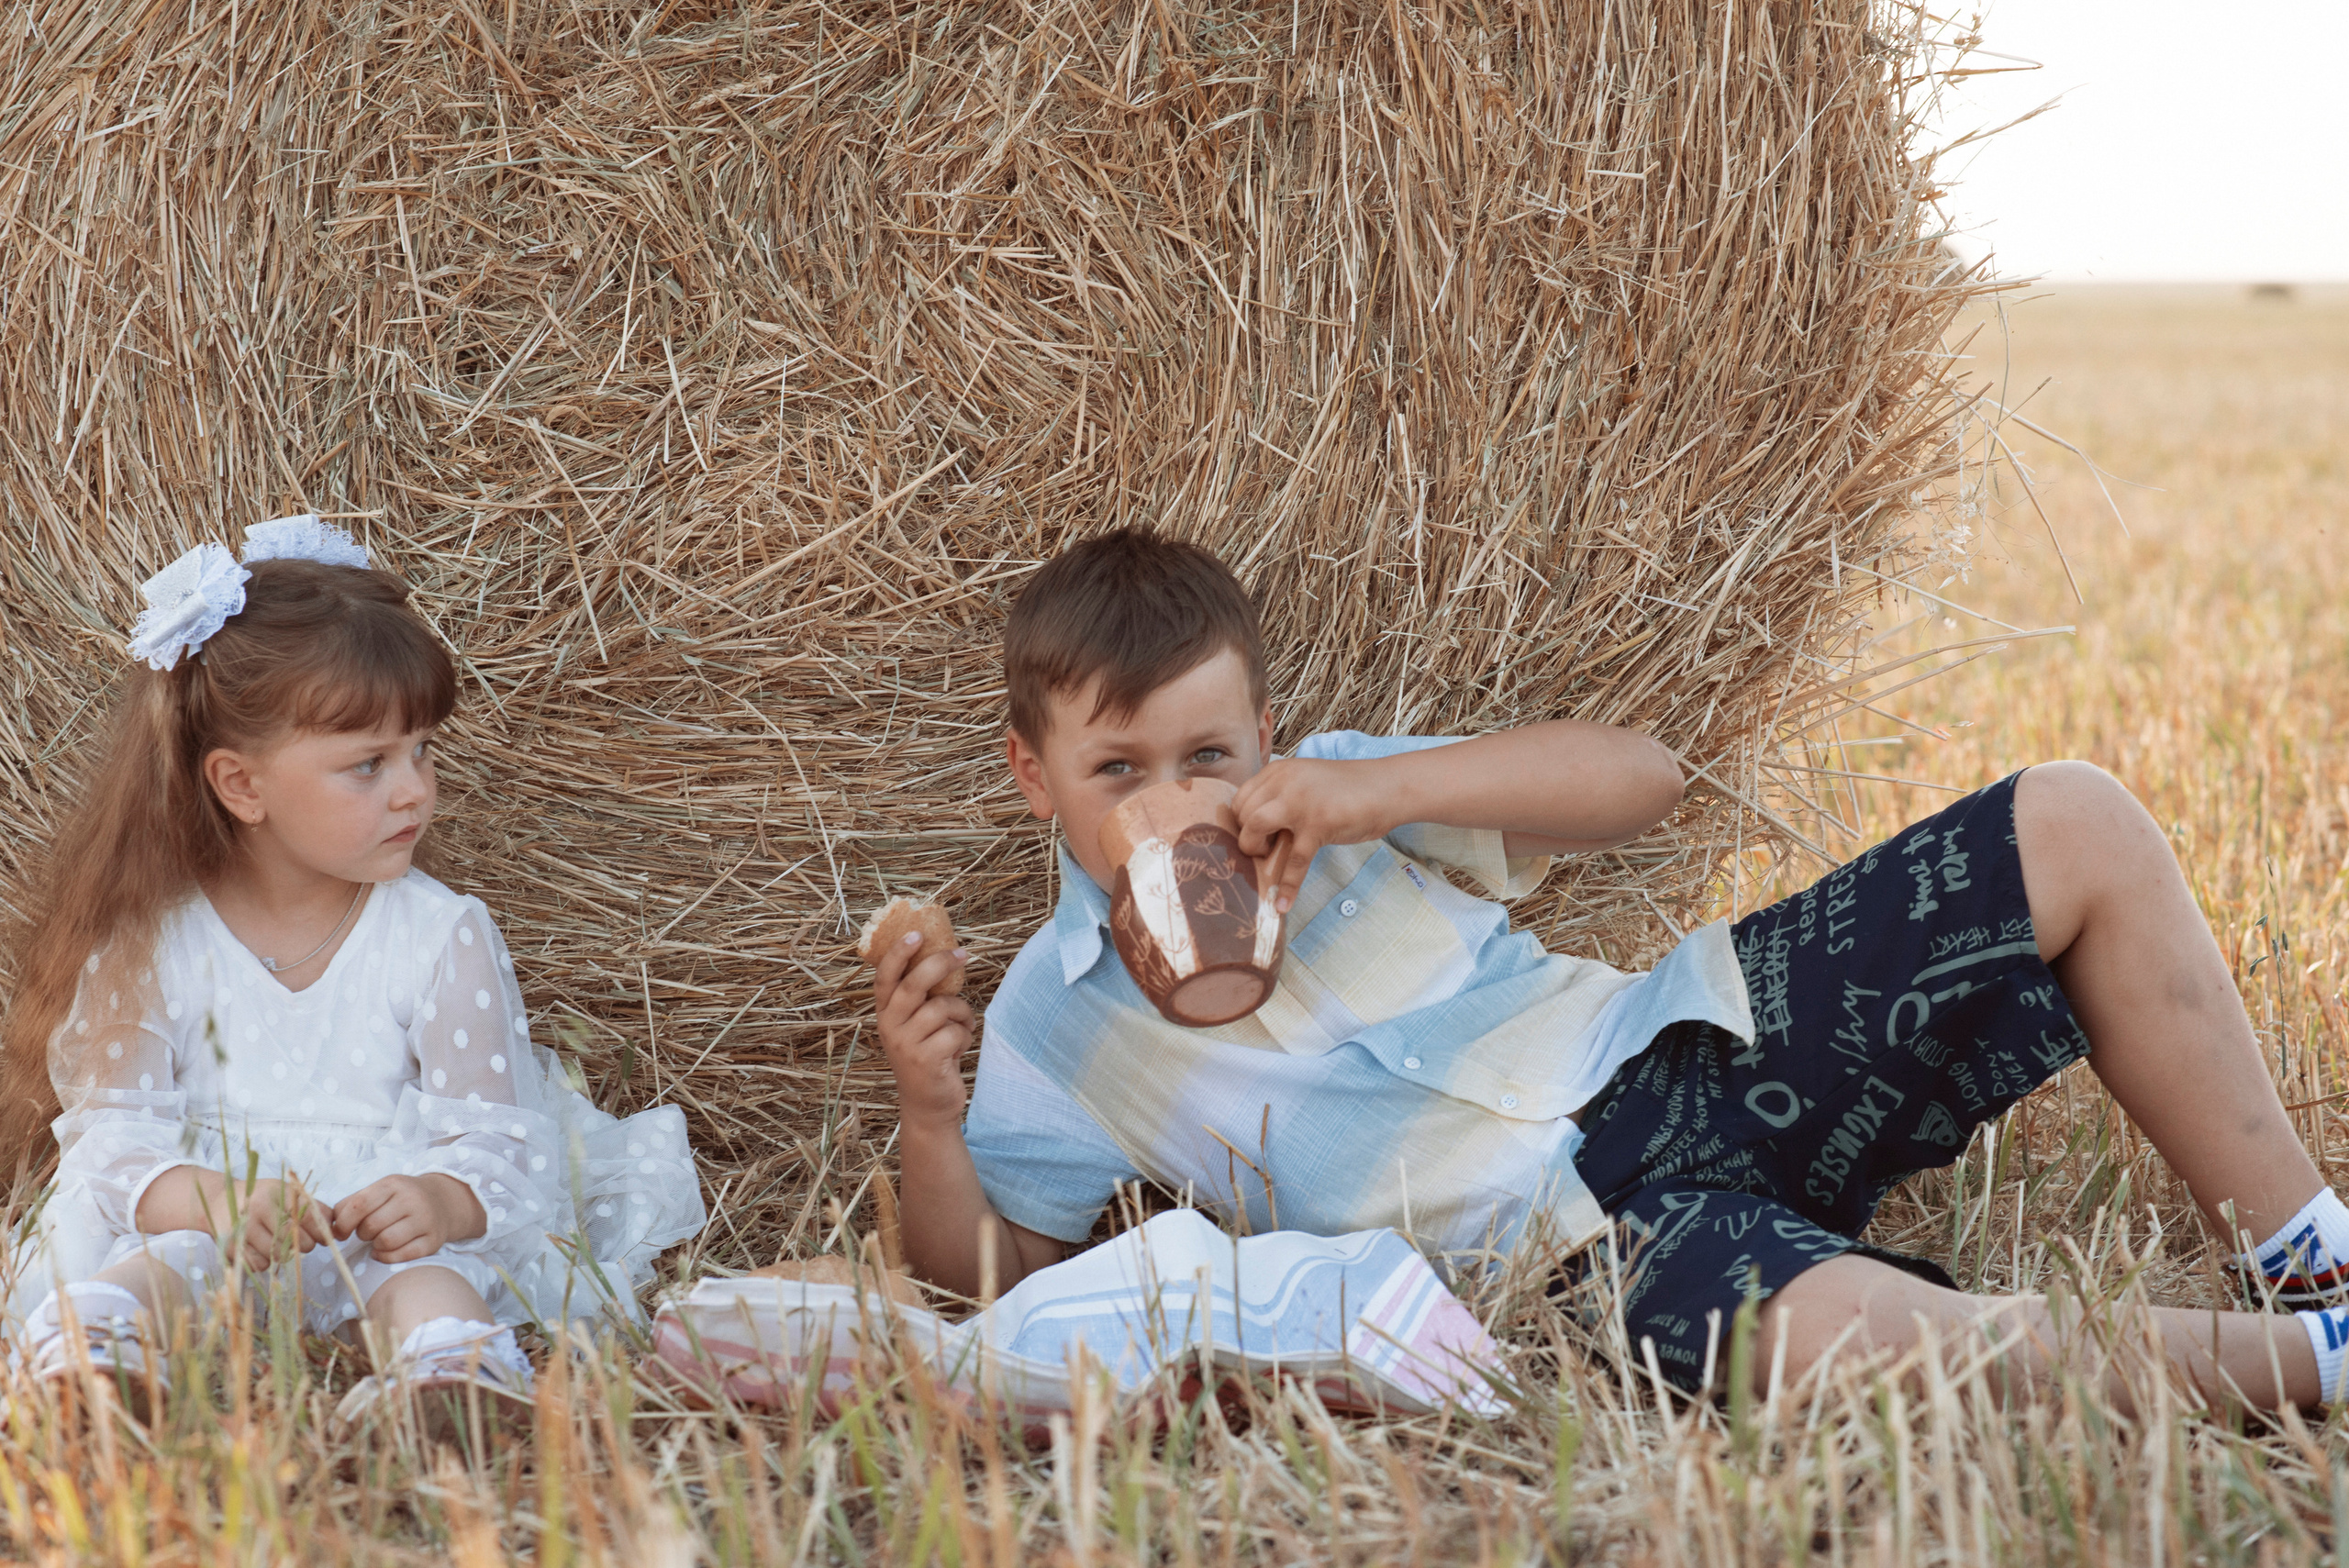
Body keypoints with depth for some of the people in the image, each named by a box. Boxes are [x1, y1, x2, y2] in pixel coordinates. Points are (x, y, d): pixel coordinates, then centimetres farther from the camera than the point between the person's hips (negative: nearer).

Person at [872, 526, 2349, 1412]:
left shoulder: (1338, 791, 10)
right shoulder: (1053, 1026, 5)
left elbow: (1643, 775, 1)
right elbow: (990, 1263, 5)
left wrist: (1391, 786, -14)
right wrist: (928, 1107, -15)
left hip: (1699, 1034, 5)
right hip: (1588, 1225, -5)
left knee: (2077, 825, -6)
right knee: (1840, 1332, -41)